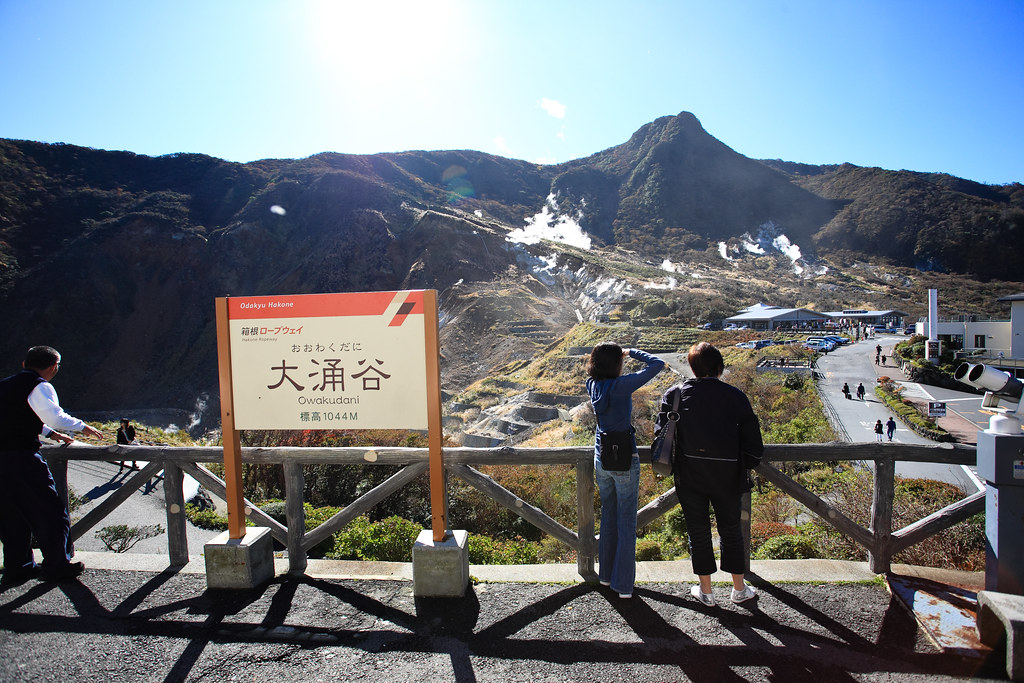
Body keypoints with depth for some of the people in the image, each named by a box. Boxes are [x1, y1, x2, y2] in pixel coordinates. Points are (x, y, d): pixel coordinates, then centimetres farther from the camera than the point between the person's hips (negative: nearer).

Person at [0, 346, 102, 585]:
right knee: (50, 510, 2)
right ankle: (56, 564, 8)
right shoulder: (40, 386, -9)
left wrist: (52, 433, 35)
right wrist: (82, 426, -6)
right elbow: (55, 417, -21)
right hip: (21, 457, -9)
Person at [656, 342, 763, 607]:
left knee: (698, 531, 13)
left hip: (689, 475, 0)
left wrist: (670, 465, 12)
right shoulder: (736, 396, -6)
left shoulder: (675, 394, -5)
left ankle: (705, 591, 25)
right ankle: (739, 589, 31)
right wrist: (747, 467, 13)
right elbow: (753, 439, -2)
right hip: (728, 476, 0)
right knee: (731, 529, 17)